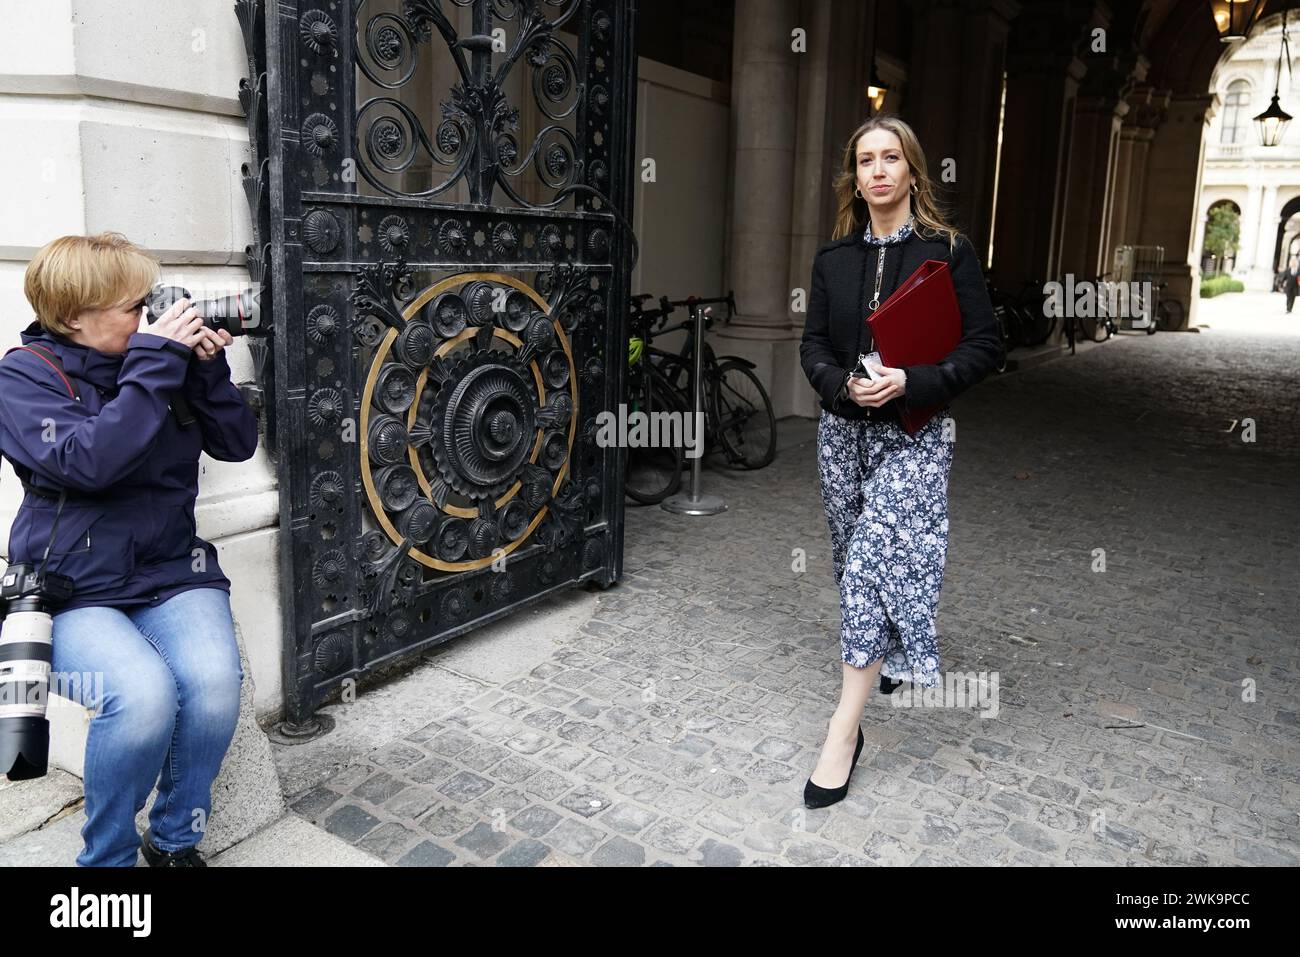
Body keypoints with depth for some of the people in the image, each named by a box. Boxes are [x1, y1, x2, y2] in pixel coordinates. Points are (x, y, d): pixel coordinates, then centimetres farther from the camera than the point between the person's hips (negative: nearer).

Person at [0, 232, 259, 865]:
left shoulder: (162, 360, 6)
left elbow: (238, 444, 6)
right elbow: (88, 462, -22)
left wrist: (208, 367, -7)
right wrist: (156, 362, -20)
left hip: (173, 575, 3)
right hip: (72, 592, -3)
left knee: (214, 681, -26)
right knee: (143, 693, -31)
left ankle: (175, 840, 2)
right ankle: (107, 856, -2)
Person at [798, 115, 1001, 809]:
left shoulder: (949, 251, -4)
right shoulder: (833, 257, 7)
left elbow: (983, 346, -5)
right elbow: (812, 344, 7)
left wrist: (911, 383, -19)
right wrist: (843, 385, -14)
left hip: (914, 434, -4)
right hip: (842, 429, 5)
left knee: (877, 560, -14)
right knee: (858, 559, 13)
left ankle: (845, 727, -11)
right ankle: (884, 657, 40)